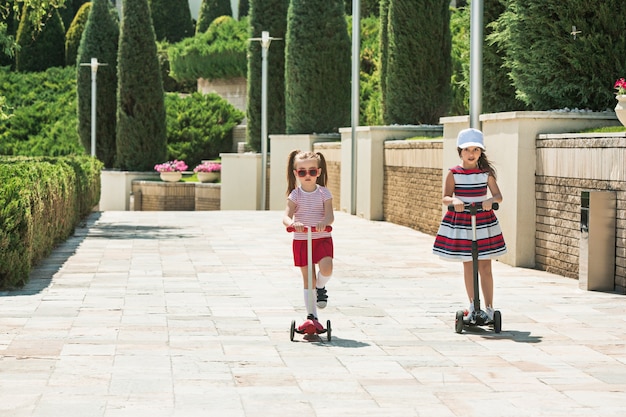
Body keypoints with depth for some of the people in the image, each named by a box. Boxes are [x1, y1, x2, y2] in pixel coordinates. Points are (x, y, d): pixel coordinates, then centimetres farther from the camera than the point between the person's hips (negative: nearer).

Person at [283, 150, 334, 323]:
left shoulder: (324, 193, -2)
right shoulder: (295, 195, -2)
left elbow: (330, 215, -14)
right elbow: (286, 217, -14)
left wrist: (324, 222, -38)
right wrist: (293, 223, -38)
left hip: (322, 239, -1)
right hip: (301, 240, 1)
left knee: (326, 268, -26)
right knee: (307, 278, 4)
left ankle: (321, 287, 9)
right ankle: (311, 315, 15)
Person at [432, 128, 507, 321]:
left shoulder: (486, 173, 0)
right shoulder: (454, 173, -3)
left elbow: (498, 195, -6)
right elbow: (445, 198, -10)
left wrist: (491, 200, -29)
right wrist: (454, 200, -32)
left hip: (483, 221, 0)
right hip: (460, 221, 0)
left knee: (485, 267, 1)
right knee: (468, 265, 8)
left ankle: (489, 307, 6)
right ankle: (472, 304, 22)